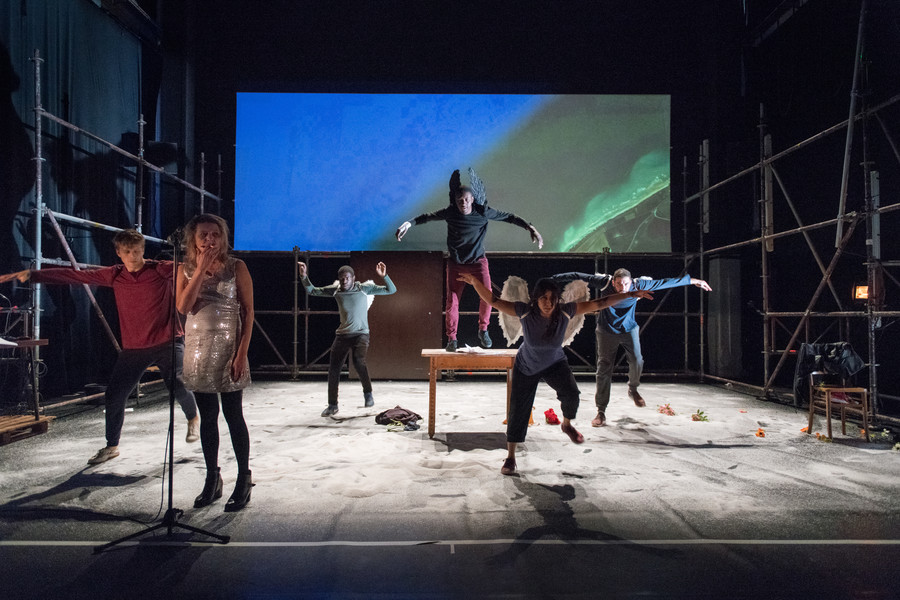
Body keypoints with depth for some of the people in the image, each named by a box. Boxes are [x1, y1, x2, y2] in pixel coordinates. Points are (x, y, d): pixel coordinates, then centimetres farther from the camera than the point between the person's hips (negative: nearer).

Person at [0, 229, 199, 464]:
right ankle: (111, 446, 28)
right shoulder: (115, 275, 4)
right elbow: (74, 275, 5)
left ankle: (193, 418, 17)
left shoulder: (161, 269, -6)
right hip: (133, 348, 4)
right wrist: (32, 274, 1)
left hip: (167, 342, -4)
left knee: (177, 385, -18)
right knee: (114, 395, 5)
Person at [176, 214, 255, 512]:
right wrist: (201, 269, -12)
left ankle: (244, 479, 14)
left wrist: (242, 352, -13)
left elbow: (248, 311, -6)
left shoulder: (236, 267, -3)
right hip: (197, 349, 4)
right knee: (207, 418, 11)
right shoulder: (186, 268, 6)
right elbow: (183, 306, -8)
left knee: (233, 416, 1)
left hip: (227, 348, -3)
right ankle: (212, 480, 23)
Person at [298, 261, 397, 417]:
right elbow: (312, 291, 11)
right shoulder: (335, 290, 2)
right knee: (333, 369, 2)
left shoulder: (364, 288, -7)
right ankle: (332, 405, 17)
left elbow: (391, 290, -9)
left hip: (360, 334, -4)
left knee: (358, 361, -28)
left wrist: (384, 276, -25)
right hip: (342, 335, 4)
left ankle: (368, 393, -4)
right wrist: (304, 276, -4)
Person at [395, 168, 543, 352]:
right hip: (456, 263, 1)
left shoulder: (483, 212, -9)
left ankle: (483, 330, 6)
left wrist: (531, 228, -9)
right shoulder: (450, 213, -8)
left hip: (478, 261, 0)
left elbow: (509, 217, -2)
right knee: (452, 301, -4)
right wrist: (408, 224, -10)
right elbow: (427, 217, 2)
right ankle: (452, 339, 11)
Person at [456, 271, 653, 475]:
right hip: (526, 367, -1)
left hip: (555, 363, 1)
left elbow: (598, 304, -20)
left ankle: (567, 424, 10)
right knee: (518, 410, 2)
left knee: (571, 393, -25)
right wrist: (476, 282, -45)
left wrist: (630, 295, -21)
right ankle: (510, 457, 21)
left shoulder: (565, 311, -25)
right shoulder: (525, 312, -29)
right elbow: (493, 301, -29)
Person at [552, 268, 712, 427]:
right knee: (603, 368, -5)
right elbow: (579, 276, -16)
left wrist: (692, 280, -4)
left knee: (637, 360, -14)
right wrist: (555, 278, -15)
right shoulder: (605, 283, -22)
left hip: (629, 329, 2)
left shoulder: (638, 285, -18)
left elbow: (664, 282, -10)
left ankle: (633, 390, 21)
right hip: (607, 331, -1)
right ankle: (601, 412, 4)